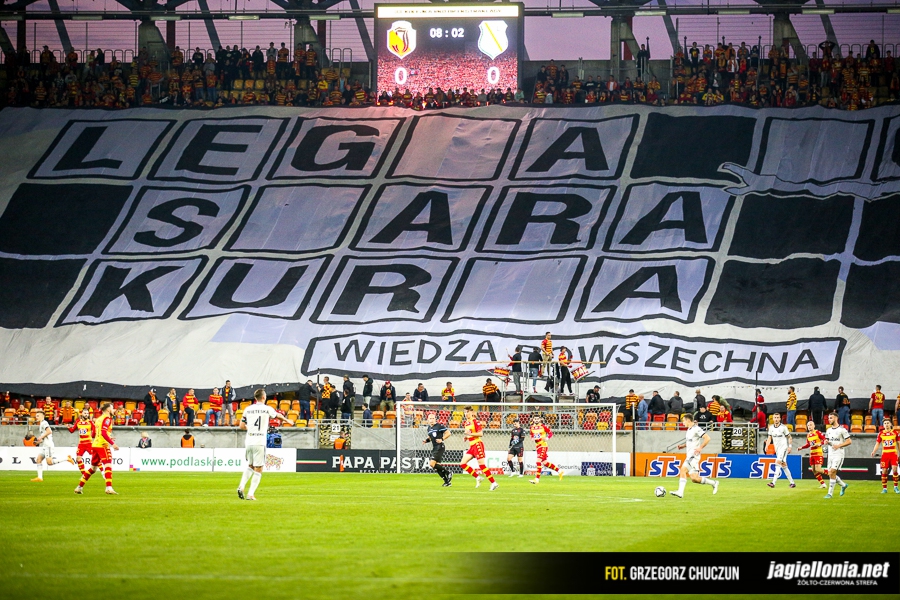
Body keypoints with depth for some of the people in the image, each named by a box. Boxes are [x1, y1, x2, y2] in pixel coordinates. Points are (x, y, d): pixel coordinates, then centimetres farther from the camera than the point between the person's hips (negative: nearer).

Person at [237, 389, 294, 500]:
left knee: (250, 466, 22)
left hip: (248, 441, 4)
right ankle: (250, 494, -3)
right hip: (259, 443, -4)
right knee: (258, 470, 2)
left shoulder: (248, 409, 7)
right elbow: (278, 416, 19)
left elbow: (242, 426, 10)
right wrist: (287, 420, 40)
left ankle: (241, 487, 4)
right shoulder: (267, 409, -1)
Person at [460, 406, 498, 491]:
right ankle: (477, 477, 7)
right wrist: (466, 437, 5)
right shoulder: (466, 423, 14)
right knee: (462, 464, 0)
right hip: (471, 446, 9)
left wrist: (470, 434, -24)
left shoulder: (475, 422, -10)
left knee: (481, 465, -11)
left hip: (477, 445, -9)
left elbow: (481, 433, -16)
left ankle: (493, 483, -7)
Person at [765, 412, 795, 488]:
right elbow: (769, 438, 14)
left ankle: (773, 482, -27)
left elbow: (789, 437, -1)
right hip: (777, 448, 7)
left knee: (778, 462, -20)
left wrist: (789, 446, -9)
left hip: (783, 447, -7)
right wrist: (766, 446, -2)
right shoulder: (771, 428, 7)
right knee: (783, 465, 9)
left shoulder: (783, 427, -8)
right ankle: (792, 482, 17)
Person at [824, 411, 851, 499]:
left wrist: (839, 445, -18)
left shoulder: (842, 430, -7)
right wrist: (826, 441, -2)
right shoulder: (828, 430, 13)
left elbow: (849, 441, -8)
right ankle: (843, 485, 31)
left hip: (838, 454, -7)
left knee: (832, 473, -16)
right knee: (831, 474, 7)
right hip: (830, 454, 7)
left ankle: (830, 493, -11)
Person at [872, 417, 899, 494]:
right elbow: (877, 444, 5)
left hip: (893, 453, -1)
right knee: (884, 471, 0)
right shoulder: (881, 433, 3)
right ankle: (884, 488, 10)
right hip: (885, 454, 1)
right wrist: (873, 451, -12)